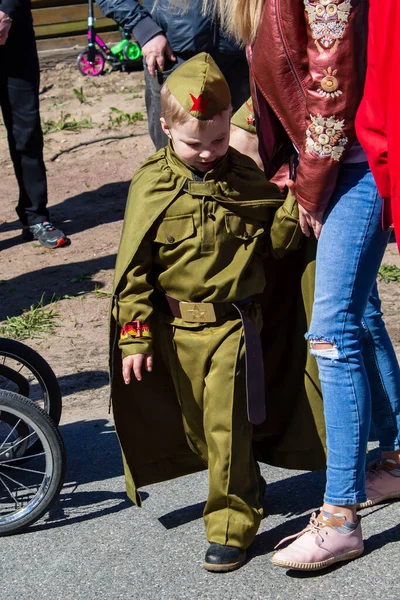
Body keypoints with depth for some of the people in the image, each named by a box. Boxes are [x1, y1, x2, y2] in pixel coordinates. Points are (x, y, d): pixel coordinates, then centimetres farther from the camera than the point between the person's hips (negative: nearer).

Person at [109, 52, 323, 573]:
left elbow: (275, 242, 3)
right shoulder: (152, 185, -8)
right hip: (176, 328, 1)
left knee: (227, 429, -2)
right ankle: (243, 492, 38)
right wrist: (136, 335, -7)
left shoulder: (246, 178, -4)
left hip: (233, 324, -1)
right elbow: (133, 266, -5)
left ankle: (232, 526, 11)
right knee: (196, 427, 15)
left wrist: (296, 202, -15)